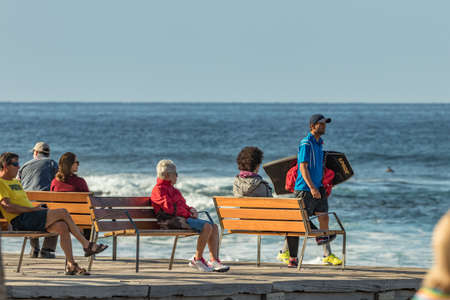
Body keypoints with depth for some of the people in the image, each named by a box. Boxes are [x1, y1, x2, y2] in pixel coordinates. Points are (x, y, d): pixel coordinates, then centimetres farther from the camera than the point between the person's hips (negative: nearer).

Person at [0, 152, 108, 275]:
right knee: (63, 212, -18)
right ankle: (86, 245, -10)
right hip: (20, 221, -9)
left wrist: (37, 208, 6)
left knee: (62, 227, -14)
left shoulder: (15, 182, 28)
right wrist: (31, 209, -17)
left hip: (32, 219, 9)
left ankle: (71, 264, -16)